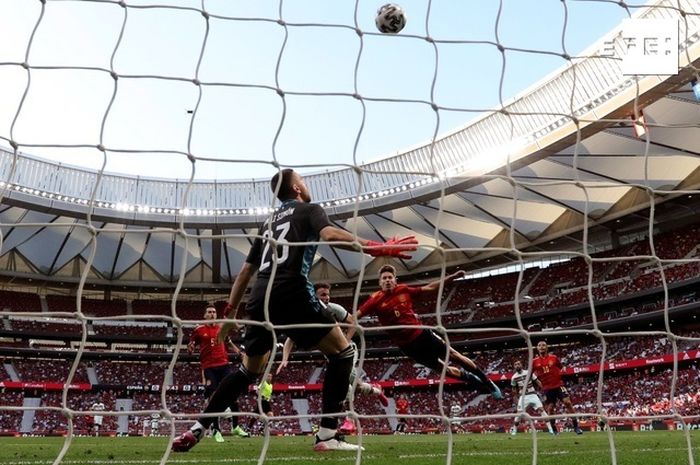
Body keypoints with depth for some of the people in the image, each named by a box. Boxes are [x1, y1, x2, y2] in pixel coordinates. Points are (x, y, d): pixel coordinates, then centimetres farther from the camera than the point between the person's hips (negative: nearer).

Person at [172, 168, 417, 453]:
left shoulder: (269, 222, 29)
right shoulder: (309, 210, 10)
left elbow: (246, 271, 29)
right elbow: (329, 234, -14)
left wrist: (231, 312, 34)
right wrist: (375, 248, -19)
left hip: (260, 298, 7)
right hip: (291, 294, -7)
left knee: (248, 371, 22)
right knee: (342, 352, 5)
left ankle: (197, 429, 19)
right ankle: (327, 435, -3)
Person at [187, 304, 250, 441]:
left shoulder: (222, 328, 12)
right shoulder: (199, 330, 3)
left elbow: (229, 344, 26)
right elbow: (190, 349, 10)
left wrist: (239, 353, 12)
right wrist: (190, 347, -14)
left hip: (224, 365, 3)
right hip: (209, 368, -3)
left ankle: (235, 426, 12)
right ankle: (216, 430, 8)